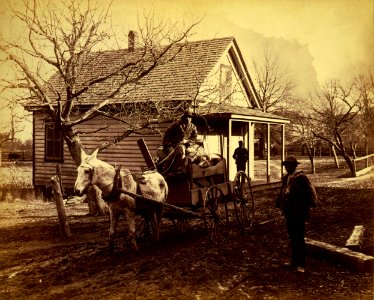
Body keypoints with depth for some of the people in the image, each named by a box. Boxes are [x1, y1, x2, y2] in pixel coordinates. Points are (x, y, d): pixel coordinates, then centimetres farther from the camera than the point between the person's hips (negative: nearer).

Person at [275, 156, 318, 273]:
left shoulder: (301, 177, -13)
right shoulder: (286, 177, 9)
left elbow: (309, 191, -16)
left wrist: (311, 203, -22)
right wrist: (280, 204, 12)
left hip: (298, 213, -7)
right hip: (289, 212, 7)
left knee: (299, 238, 0)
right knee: (292, 237, 17)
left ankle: (301, 264, 10)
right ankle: (294, 260, 29)